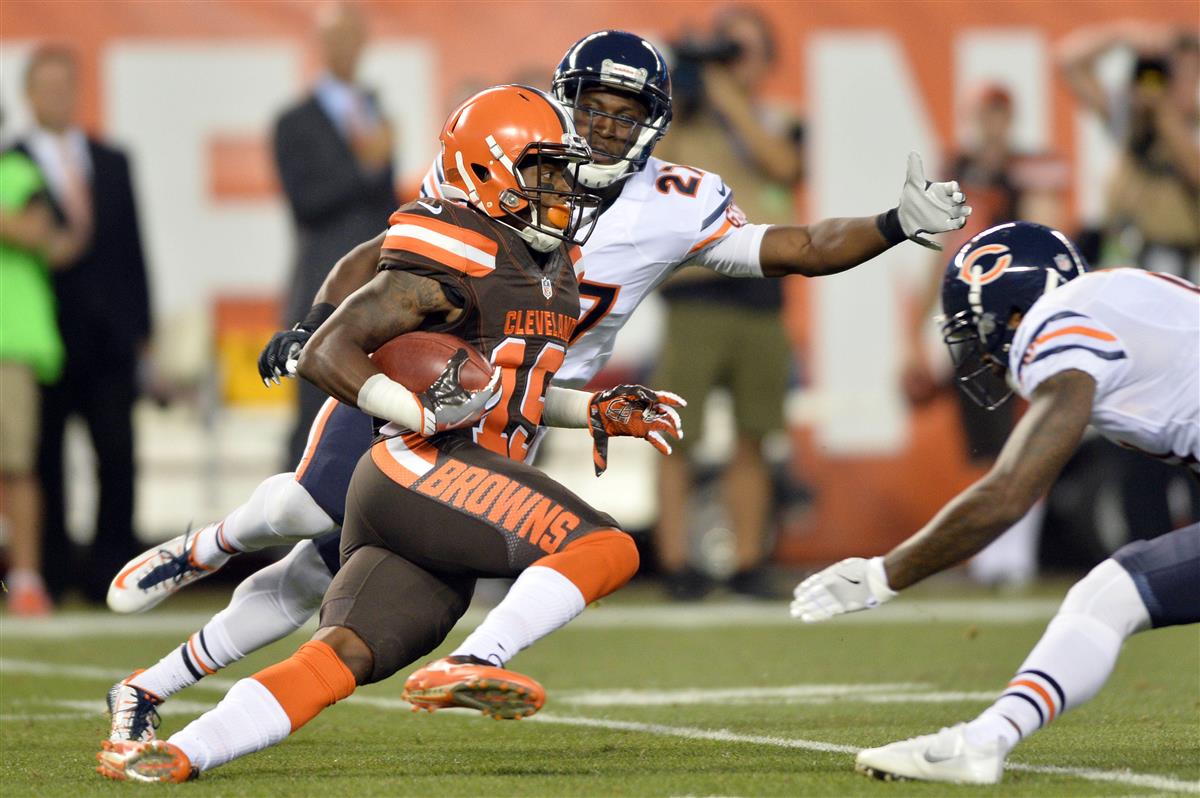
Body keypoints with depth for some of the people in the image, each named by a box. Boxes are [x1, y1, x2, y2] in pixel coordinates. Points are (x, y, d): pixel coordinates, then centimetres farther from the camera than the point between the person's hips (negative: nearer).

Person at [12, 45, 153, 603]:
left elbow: (132, 249, 14)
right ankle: (51, 572, 5)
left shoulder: (112, 163, 15)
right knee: (44, 458, 0)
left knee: (117, 456, -4)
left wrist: (141, 331, 10)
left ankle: (110, 571, 1)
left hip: (110, 338, 3)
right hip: (47, 338, -3)